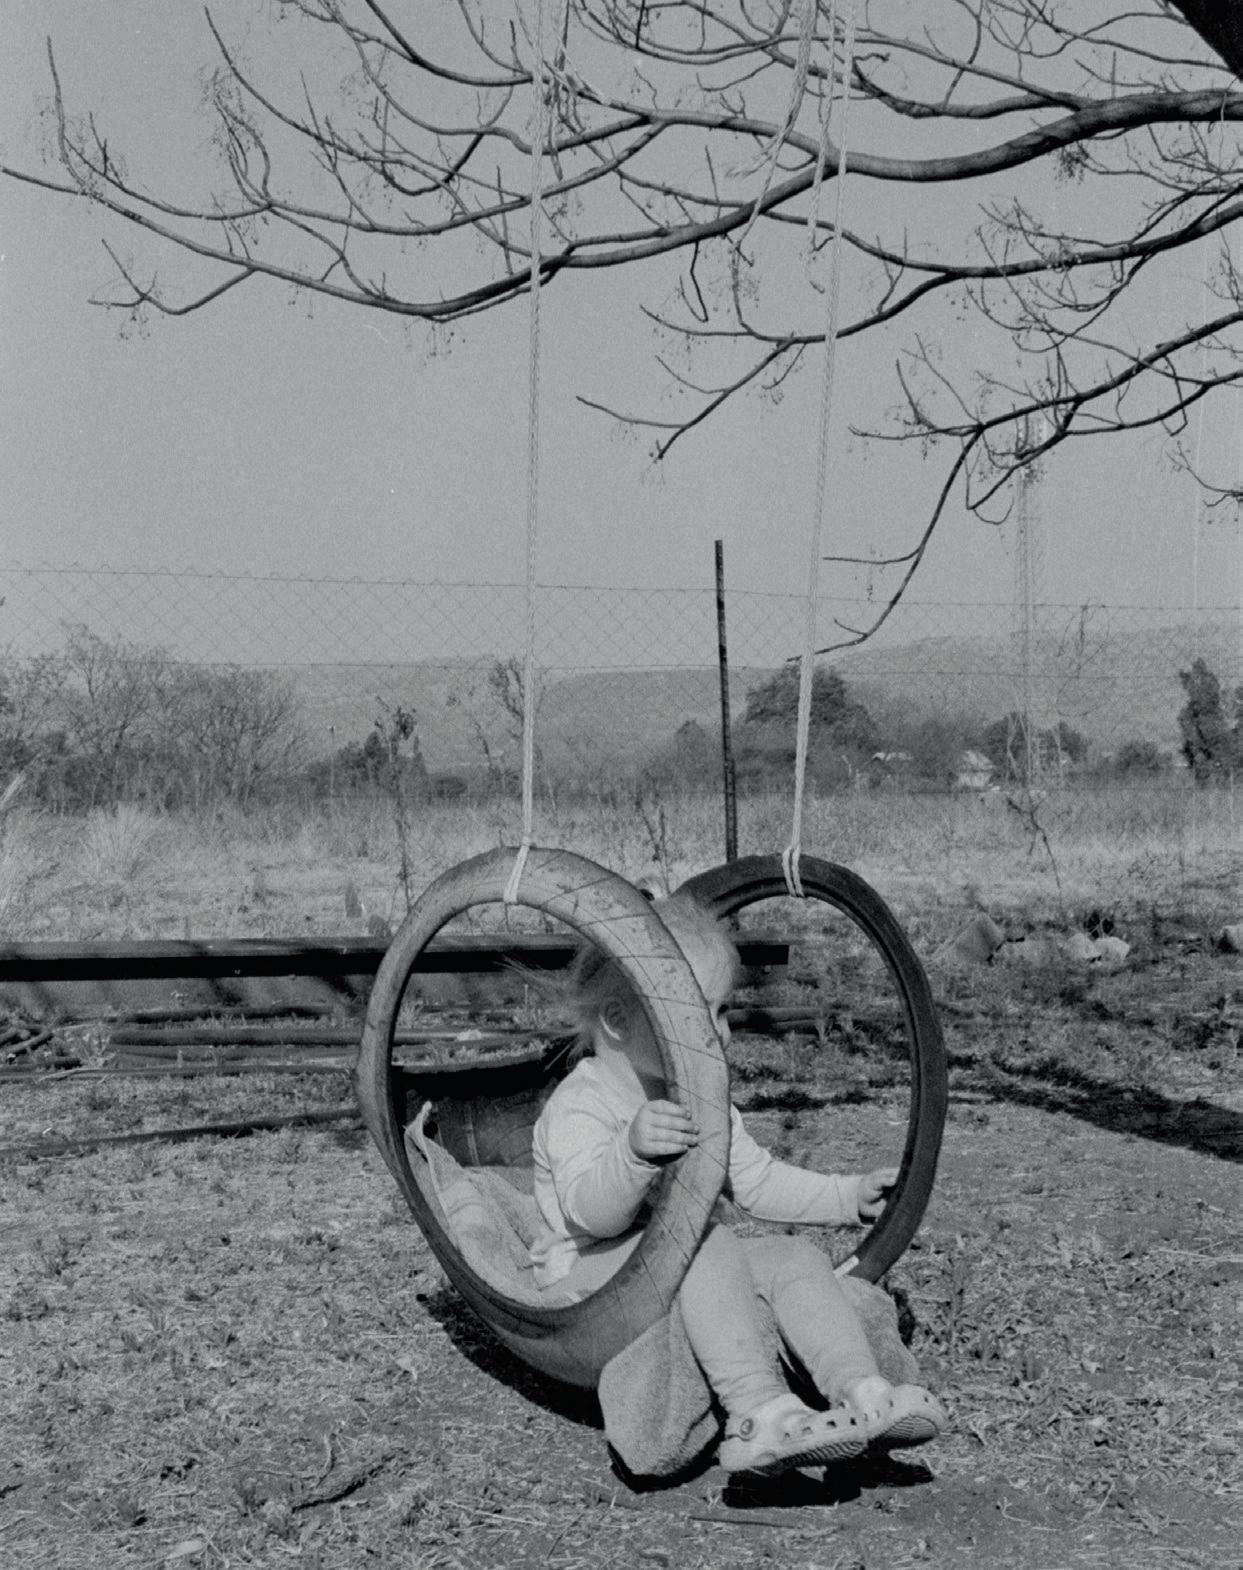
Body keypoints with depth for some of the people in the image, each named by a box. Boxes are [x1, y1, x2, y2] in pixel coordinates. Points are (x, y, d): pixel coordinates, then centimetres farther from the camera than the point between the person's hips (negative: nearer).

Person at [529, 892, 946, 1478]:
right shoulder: (580, 1106, -14)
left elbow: (754, 1181, 23)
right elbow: (591, 1213, -30)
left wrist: (849, 1195, 13)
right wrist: (634, 1150, -50)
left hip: (687, 1278, 8)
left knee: (795, 1257, -13)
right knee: (707, 1245, -34)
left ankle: (860, 1390, -28)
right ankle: (758, 1411, -45)